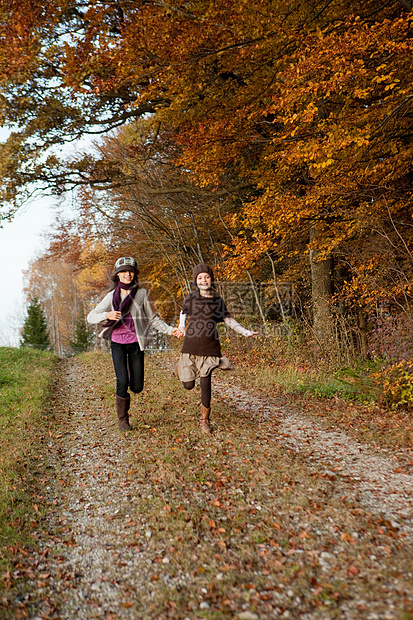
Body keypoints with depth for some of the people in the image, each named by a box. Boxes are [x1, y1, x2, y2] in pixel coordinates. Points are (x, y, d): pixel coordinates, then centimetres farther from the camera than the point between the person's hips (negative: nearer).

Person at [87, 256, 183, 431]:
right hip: (118, 343, 0)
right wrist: (107, 315, -20)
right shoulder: (111, 296, 0)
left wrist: (170, 330, -4)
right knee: (122, 382, -11)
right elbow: (91, 317, 0)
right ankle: (123, 419, 12)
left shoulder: (141, 293, -1)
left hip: (136, 343, 0)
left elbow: (152, 318, 7)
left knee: (137, 387, 2)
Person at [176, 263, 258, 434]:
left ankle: (204, 420, 18)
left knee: (205, 383, -4)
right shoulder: (191, 298, -2)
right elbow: (183, 312, 18)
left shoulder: (217, 299, 1)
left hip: (210, 346, 0)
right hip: (191, 344, 0)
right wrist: (181, 326, 1)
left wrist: (246, 332, 3)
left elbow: (228, 319, 10)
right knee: (188, 385, 5)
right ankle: (182, 366, 42)